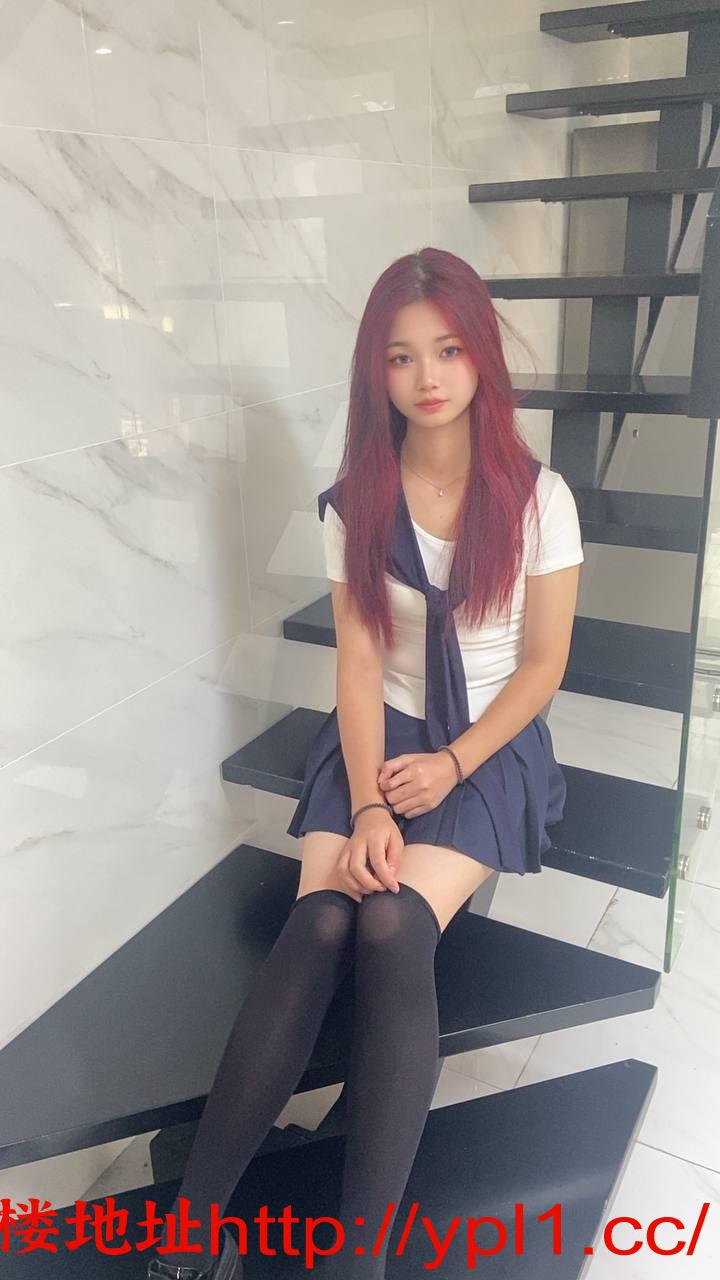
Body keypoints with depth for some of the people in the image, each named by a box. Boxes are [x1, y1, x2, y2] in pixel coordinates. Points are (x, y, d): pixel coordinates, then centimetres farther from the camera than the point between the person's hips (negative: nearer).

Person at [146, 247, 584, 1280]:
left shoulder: (537, 497, -5)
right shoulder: (354, 503, 0)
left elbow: (543, 663, -2)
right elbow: (359, 664, -4)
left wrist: (450, 766, -12)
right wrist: (367, 805, -17)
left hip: (489, 745, -1)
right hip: (377, 736, 2)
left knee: (392, 931, -27)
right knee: (318, 927, -23)